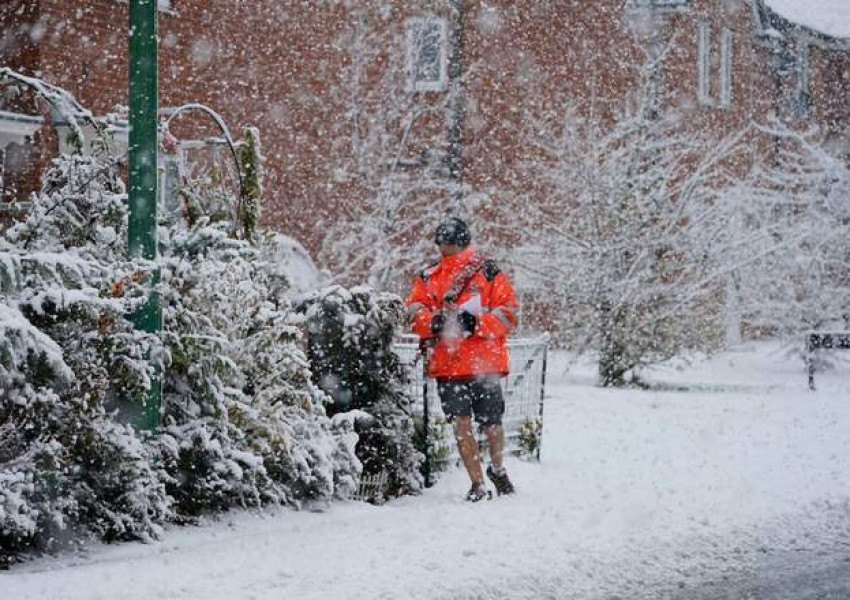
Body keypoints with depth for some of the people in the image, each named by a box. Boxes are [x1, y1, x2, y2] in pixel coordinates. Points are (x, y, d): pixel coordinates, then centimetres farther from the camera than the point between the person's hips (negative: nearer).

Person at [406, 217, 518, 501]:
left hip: (484, 362, -2)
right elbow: (414, 313, 6)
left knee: (491, 425, 6)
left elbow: (508, 314, -2)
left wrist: (476, 322, -18)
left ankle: (497, 469, 34)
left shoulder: (488, 273, 3)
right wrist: (434, 322, -16)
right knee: (461, 423, -7)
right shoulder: (428, 277, 13)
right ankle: (477, 485, 0)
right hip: (447, 364, 2)